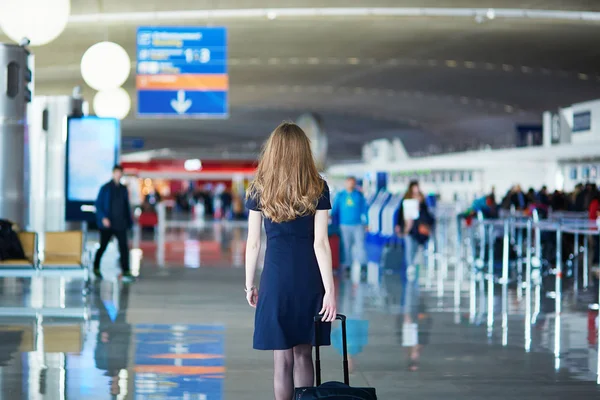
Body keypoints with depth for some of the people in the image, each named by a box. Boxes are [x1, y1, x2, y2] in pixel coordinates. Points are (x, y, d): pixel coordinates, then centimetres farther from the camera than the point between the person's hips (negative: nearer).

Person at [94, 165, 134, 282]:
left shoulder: (123, 189, 10)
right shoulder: (105, 188, -3)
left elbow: (127, 206, 15)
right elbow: (98, 204, -6)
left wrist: (129, 221, 11)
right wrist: (103, 218, -19)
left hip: (120, 224, 3)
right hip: (107, 224, -3)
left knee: (124, 247, -9)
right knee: (103, 246, 9)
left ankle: (126, 272, -12)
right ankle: (96, 267, 31)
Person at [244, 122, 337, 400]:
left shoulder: (259, 189, -1)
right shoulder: (317, 189, -3)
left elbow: (253, 243, 0)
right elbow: (321, 242, -8)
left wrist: (249, 284, 11)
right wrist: (330, 290, -7)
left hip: (276, 276, -1)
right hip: (309, 277, 1)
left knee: (282, 358, 4)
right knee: (303, 353, 13)